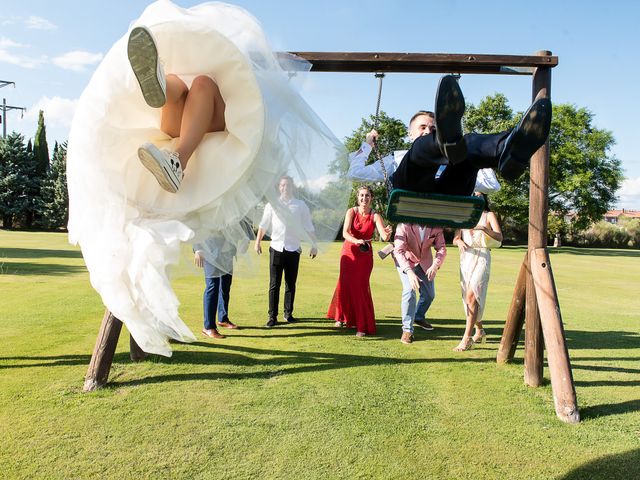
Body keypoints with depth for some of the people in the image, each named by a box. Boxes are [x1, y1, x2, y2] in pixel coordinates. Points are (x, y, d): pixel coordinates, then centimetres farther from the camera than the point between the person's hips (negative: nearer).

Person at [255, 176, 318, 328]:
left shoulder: (301, 205, 4)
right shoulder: (272, 205, 4)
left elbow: (309, 227, 6)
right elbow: (263, 225, 7)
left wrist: (314, 245, 4)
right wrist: (257, 242, 2)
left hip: (293, 249, 1)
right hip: (276, 248, 0)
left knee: (290, 284, 10)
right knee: (274, 285, 0)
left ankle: (288, 313, 23)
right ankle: (272, 316, 6)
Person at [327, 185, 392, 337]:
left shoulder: (375, 216, -10)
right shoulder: (351, 212, -9)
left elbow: (384, 236, -22)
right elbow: (345, 233, -21)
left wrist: (387, 233, -45)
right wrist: (356, 241, -40)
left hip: (365, 254, -1)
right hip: (349, 251, 1)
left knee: (361, 287, -5)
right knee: (345, 284, 8)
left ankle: (362, 325, 4)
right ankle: (342, 317, 32)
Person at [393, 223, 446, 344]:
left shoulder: (436, 226, -21)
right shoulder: (404, 226, -33)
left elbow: (441, 248, -20)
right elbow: (399, 251, -39)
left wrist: (435, 265, -40)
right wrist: (409, 272, -53)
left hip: (425, 262, 5)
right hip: (405, 261, -5)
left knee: (429, 294, 12)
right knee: (409, 291, -22)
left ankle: (418, 317, 42)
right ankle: (407, 330, -12)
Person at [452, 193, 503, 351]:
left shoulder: (489, 215, 7)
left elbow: (499, 237, -6)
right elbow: (455, 239, 9)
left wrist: (483, 228, -24)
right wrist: (459, 242, -16)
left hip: (481, 258, -5)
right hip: (465, 258, 5)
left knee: (471, 295, -18)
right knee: (468, 297, 10)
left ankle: (467, 338, -19)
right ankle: (479, 331, 31)